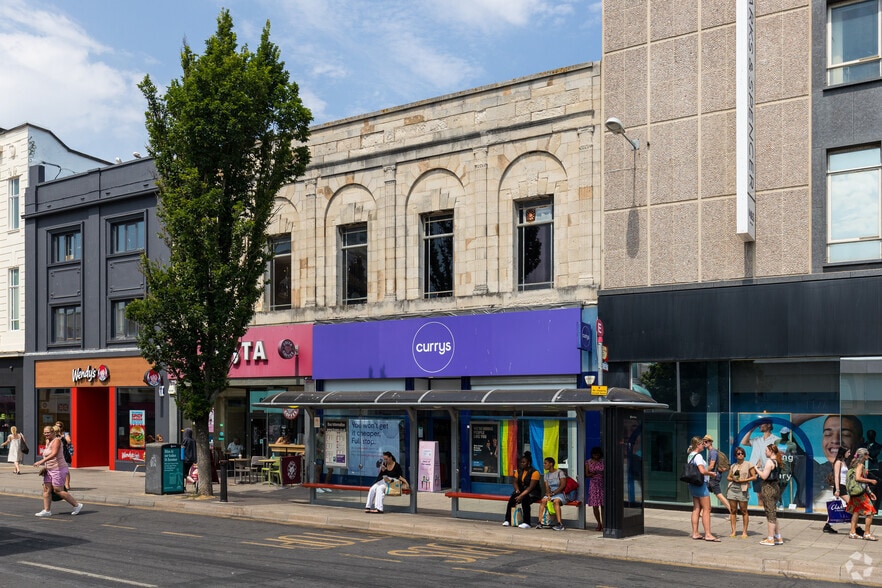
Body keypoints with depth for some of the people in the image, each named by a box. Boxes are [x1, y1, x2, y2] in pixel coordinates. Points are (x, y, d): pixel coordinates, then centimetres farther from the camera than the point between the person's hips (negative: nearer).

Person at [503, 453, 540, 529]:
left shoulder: (534, 472, -13)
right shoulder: (519, 470, 8)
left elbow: (531, 487, -20)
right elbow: (515, 482, 10)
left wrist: (521, 495, -27)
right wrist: (517, 490, -11)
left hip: (532, 492, -5)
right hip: (521, 490, 5)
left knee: (524, 499, -36)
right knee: (512, 499, -24)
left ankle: (526, 523, -32)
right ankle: (507, 520, -20)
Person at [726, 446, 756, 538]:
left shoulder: (748, 464, 2)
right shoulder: (733, 466, 15)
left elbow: (754, 477, -2)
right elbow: (728, 477, 18)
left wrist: (743, 480, -12)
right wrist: (733, 479, -4)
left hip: (742, 490, -4)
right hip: (732, 489, 4)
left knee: (744, 511, 0)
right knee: (733, 511, 3)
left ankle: (744, 532, 6)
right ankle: (733, 531, 7)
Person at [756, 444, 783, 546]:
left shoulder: (770, 462, -16)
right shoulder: (777, 462, 11)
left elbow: (764, 476, -19)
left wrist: (756, 469, -5)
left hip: (768, 488, -9)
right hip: (775, 487, 9)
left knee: (770, 514, -4)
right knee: (773, 514, 16)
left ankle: (770, 539, 1)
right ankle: (778, 538, 19)